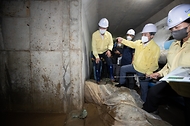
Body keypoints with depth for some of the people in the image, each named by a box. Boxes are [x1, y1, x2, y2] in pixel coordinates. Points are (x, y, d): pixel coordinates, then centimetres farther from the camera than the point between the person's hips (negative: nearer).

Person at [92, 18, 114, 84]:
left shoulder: (109, 34, -14)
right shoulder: (95, 34, -20)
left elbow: (111, 43, -4)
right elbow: (94, 46, -19)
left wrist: (109, 50, -27)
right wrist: (96, 56, -20)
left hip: (105, 51, 2)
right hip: (97, 52, -1)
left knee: (110, 62, -15)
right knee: (97, 65, -1)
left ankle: (111, 76, 4)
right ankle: (98, 79, 18)